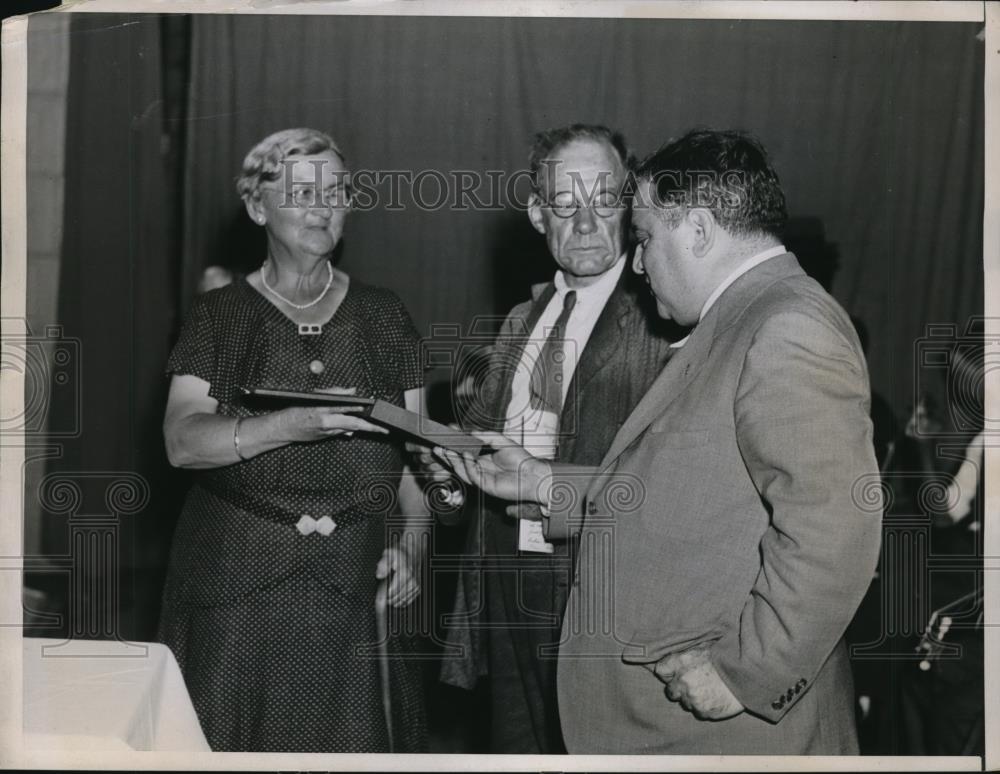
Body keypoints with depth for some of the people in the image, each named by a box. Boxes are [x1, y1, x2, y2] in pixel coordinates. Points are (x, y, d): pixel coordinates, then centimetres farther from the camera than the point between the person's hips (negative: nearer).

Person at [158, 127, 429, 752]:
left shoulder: (382, 314, 10)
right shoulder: (220, 315, 4)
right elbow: (183, 441, -9)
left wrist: (413, 540, -7)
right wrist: (294, 425, -24)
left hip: (356, 584, 1)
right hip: (237, 581, -1)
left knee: (354, 738, 1)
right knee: (231, 739, 2)